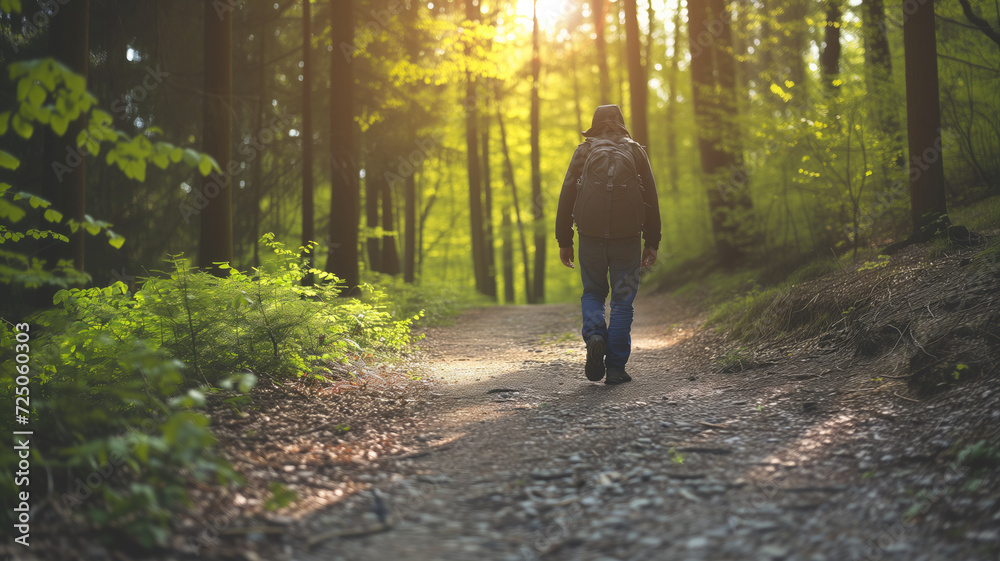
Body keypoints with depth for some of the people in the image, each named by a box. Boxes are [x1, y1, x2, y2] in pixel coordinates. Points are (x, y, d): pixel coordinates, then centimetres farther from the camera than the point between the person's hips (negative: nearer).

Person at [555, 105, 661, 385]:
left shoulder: (583, 152, 6)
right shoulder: (635, 152, 6)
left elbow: (566, 197, 2)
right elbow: (651, 199, 4)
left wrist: (564, 241, 7)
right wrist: (652, 243, 8)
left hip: (591, 238, 1)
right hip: (627, 238, 0)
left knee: (592, 294, 18)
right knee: (622, 302, 7)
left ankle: (594, 336, -10)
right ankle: (615, 368, 4)